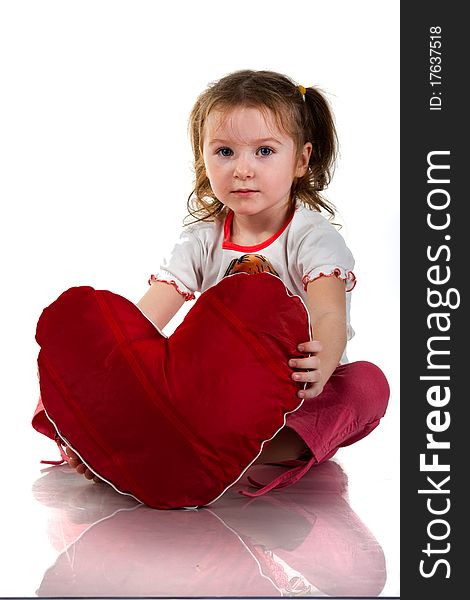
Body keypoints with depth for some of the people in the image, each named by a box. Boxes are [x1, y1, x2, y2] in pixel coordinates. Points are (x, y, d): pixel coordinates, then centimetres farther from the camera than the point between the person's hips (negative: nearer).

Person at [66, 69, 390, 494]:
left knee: (368, 383, -33)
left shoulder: (313, 236, -9)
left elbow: (328, 317, -29)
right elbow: (142, 320, -7)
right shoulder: (201, 241, 2)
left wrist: (319, 368, -54)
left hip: (294, 397, -2)